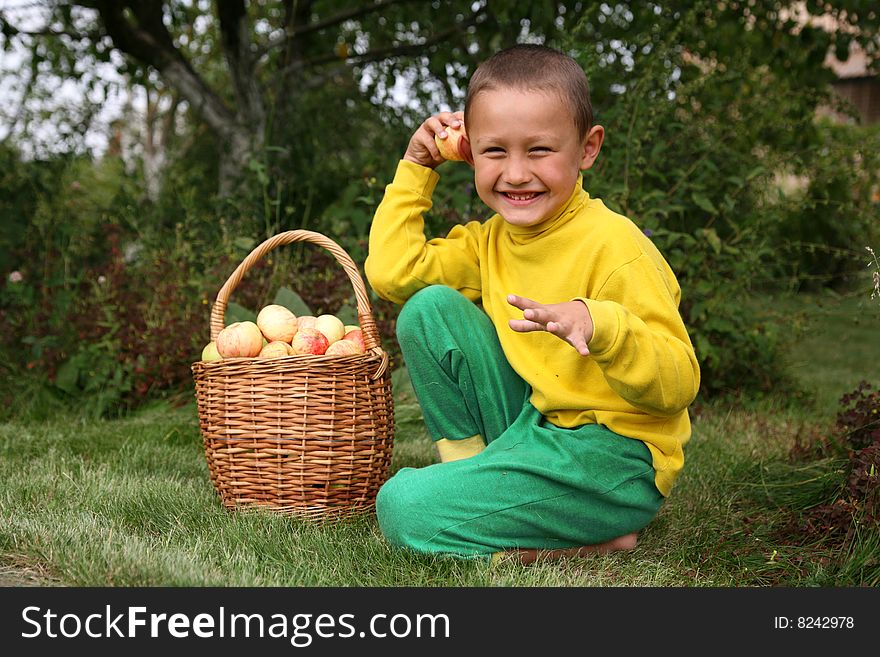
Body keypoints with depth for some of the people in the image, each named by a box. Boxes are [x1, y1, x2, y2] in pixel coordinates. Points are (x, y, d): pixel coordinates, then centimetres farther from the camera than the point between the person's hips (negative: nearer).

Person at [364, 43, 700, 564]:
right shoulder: (491, 242, 6)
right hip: (533, 423, 8)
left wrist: (599, 326, -40)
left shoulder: (613, 245, -18)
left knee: (405, 510, -20)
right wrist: (416, 167, 7)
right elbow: (391, 272, 4)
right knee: (428, 308, -1)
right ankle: (471, 467, 3)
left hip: (614, 458, -8)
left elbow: (678, 386, -21)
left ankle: (596, 538, -7)